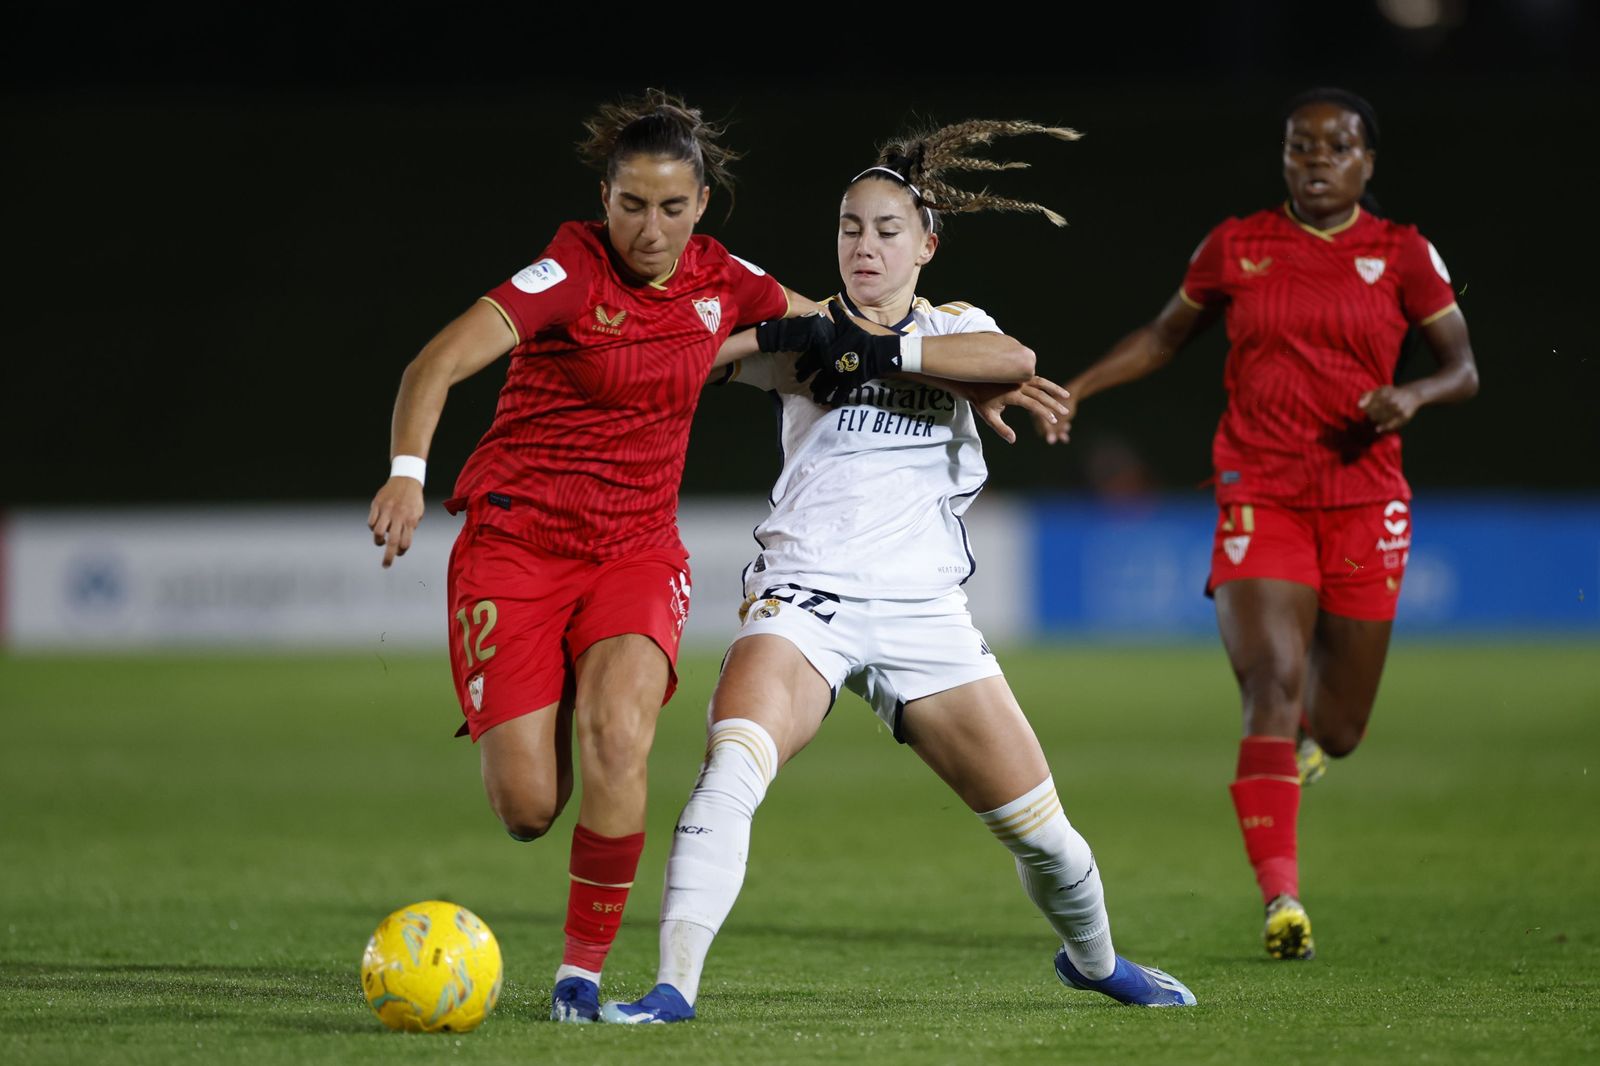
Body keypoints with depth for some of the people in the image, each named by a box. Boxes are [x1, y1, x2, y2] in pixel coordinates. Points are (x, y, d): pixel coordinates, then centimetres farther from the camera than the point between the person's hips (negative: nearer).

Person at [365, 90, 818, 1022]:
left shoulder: (720, 280, 2)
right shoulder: (574, 272, -15)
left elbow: (826, 324, 22)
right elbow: (440, 362, -26)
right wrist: (408, 469, -43)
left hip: (638, 549, 3)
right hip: (516, 542, -3)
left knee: (617, 730, -28)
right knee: (528, 808, -11)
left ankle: (584, 971, -15)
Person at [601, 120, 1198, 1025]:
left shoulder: (954, 328, 12)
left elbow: (1014, 361, -12)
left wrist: (879, 352, -20)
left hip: (923, 610, 2)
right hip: (805, 596, -2)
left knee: (1041, 827, 5)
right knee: (728, 773, -27)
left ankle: (1094, 958, 33)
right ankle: (675, 986, -26)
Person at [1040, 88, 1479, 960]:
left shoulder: (1403, 256, 4)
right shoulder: (1234, 248, 5)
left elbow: (1463, 369, 6)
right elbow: (1165, 336, 19)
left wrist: (1413, 395, -15)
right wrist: (1077, 388, 7)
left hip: (1363, 503, 1)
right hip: (1260, 498, -1)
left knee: (1336, 732, 6)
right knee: (1272, 684, -20)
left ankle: (1298, 736, 45)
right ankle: (1282, 897, -22)